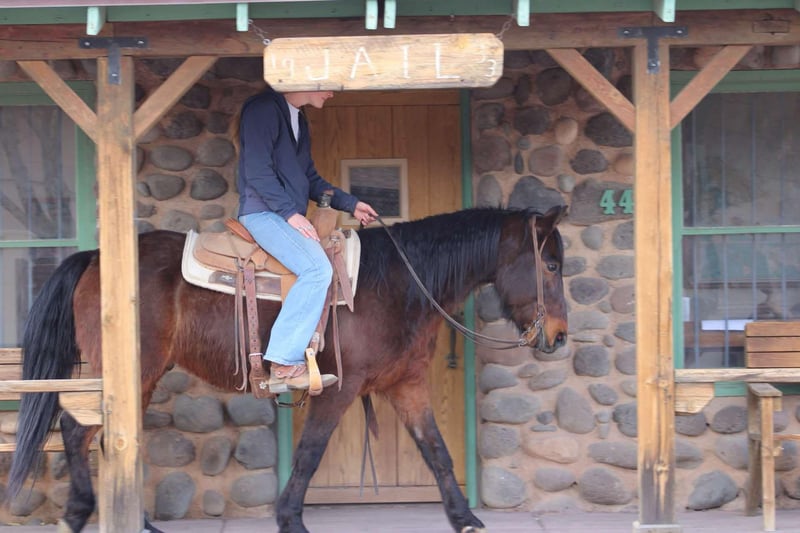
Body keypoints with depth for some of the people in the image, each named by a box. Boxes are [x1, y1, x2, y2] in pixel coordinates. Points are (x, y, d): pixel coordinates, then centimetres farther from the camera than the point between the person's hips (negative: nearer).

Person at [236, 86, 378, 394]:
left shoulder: (297, 119, 21)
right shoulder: (263, 109, -8)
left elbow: (309, 179, 27)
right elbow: (257, 171, -16)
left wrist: (350, 204, 19)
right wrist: (290, 213, -20)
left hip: (289, 215, 10)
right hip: (263, 211, -10)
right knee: (317, 269, -27)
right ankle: (284, 363, -26)